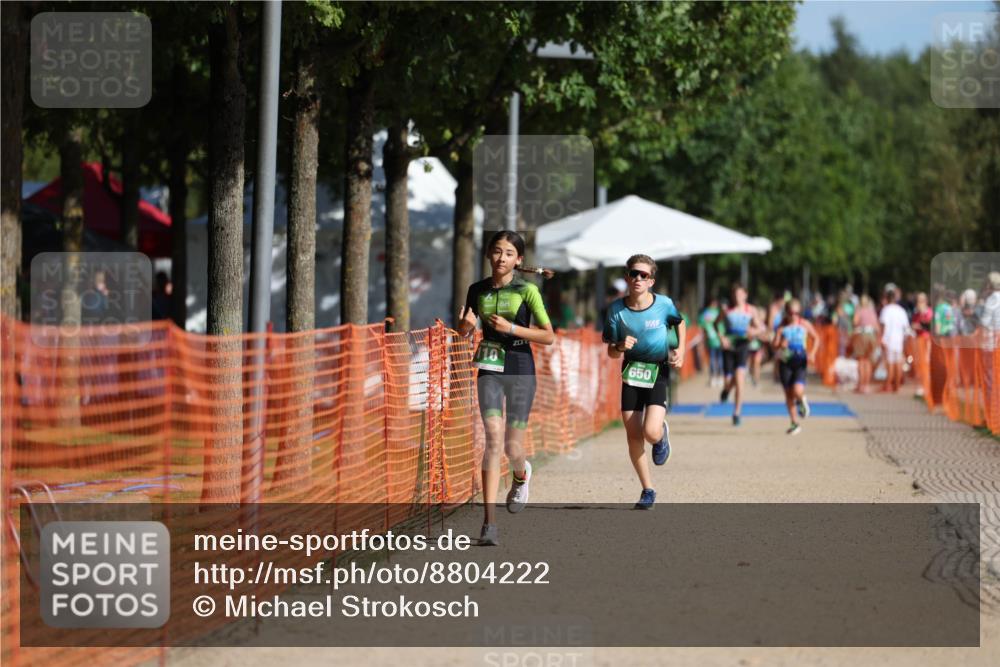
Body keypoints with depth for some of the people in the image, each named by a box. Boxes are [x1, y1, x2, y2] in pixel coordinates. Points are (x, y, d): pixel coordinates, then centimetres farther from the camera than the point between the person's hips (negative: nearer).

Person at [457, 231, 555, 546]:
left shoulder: (526, 290, -5)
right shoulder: (478, 290, 5)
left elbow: (548, 336, -7)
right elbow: (464, 330, 18)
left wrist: (511, 328, -17)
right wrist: (466, 325, -6)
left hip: (520, 371, -2)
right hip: (490, 370, 2)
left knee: (513, 447, 1)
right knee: (493, 439, -14)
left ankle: (521, 474, 43)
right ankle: (489, 523, -16)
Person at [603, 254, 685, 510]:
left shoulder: (664, 304, -11)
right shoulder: (617, 310, -8)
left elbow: (680, 323, 12)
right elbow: (611, 352, -3)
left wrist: (681, 350, -1)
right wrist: (621, 347, -25)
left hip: (658, 373, -2)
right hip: (631, 373, 2)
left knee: (651, 433, -19)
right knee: (633, 436, 0)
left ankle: (662, 434, 21)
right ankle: (648, 491, 16)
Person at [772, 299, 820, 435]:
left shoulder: (804, 324, 1)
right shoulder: (782, 327, 1)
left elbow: (816, 338, 13)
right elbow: (774, 345, -2)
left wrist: (812, 353, -2)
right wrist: (780, 345, -25)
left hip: (800, 362, -1)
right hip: (785, 362, 1)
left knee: (797, 390, -20)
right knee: (788, 393, 3)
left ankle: (802, 400, 20)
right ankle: (795, 424, 17)